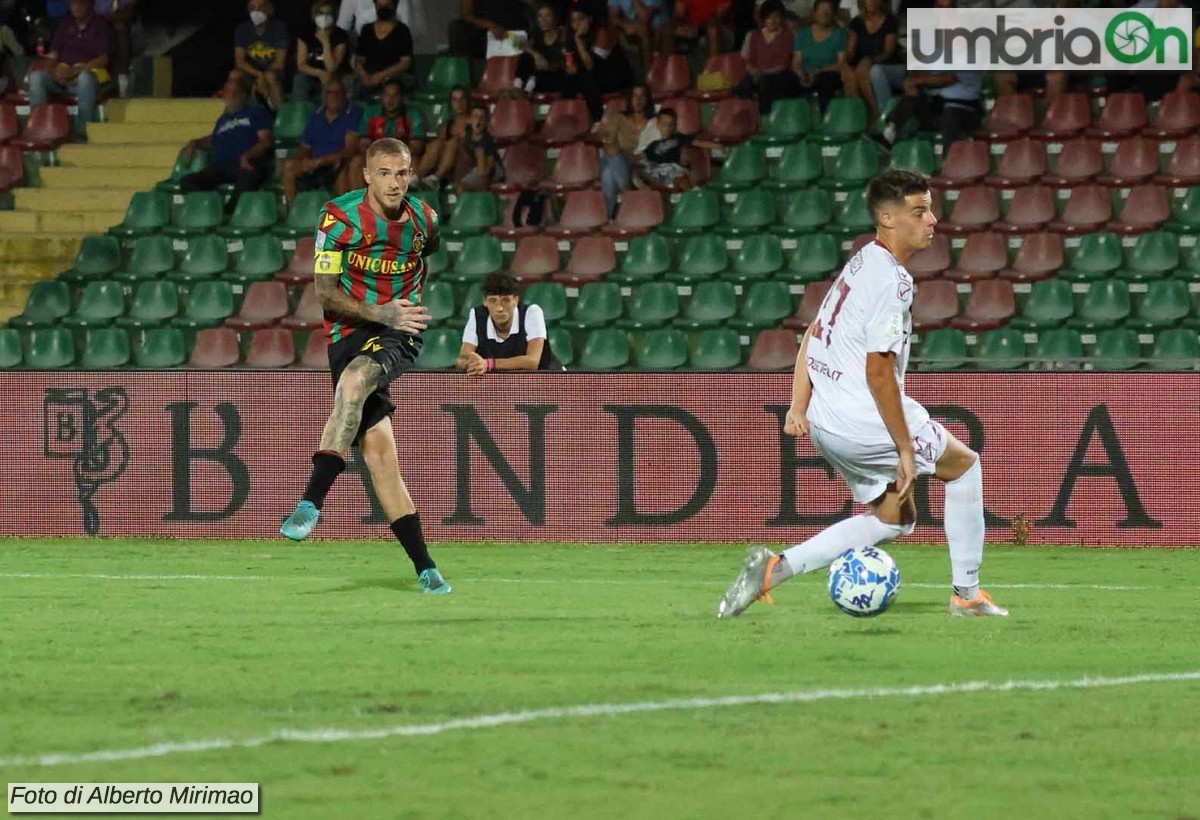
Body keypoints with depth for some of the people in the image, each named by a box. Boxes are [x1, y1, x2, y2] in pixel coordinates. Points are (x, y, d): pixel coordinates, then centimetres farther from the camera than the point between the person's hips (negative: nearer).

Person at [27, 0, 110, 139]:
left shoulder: (99, 24, 2)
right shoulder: (66, 23, 15)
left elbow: (103, 59, -8)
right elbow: (53, 53, 13)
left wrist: (74, 71, -19)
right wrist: (52, 69, -11)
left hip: (88, 72, -4)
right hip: (63, 72, 4)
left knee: (85, 78, -41)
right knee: (36, 77, -24)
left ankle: (82, 132, -42)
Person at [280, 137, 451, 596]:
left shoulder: (423, 219, 3)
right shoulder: (340, 218, -7)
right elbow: (324, 292, -8)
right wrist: (380, 312, -19)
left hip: (399, 335, 0)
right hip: (349, 333, 0)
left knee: (354, 381, -34)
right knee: (377, 451, -10)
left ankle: (312, 501, -37)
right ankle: (425, 568, -4)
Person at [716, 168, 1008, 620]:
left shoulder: (861, 263, 14)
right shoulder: (891, 279, -17)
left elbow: (812, 335, 18)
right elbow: (878, 370, -21)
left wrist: (799, 405, 16)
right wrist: (906, 448, -17)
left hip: (825, 424, 9)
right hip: (864, 420, -9)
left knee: (894, 518, 19)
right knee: (963, 463, 13)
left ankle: (776, 567, 4)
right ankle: (966, 593, 16)